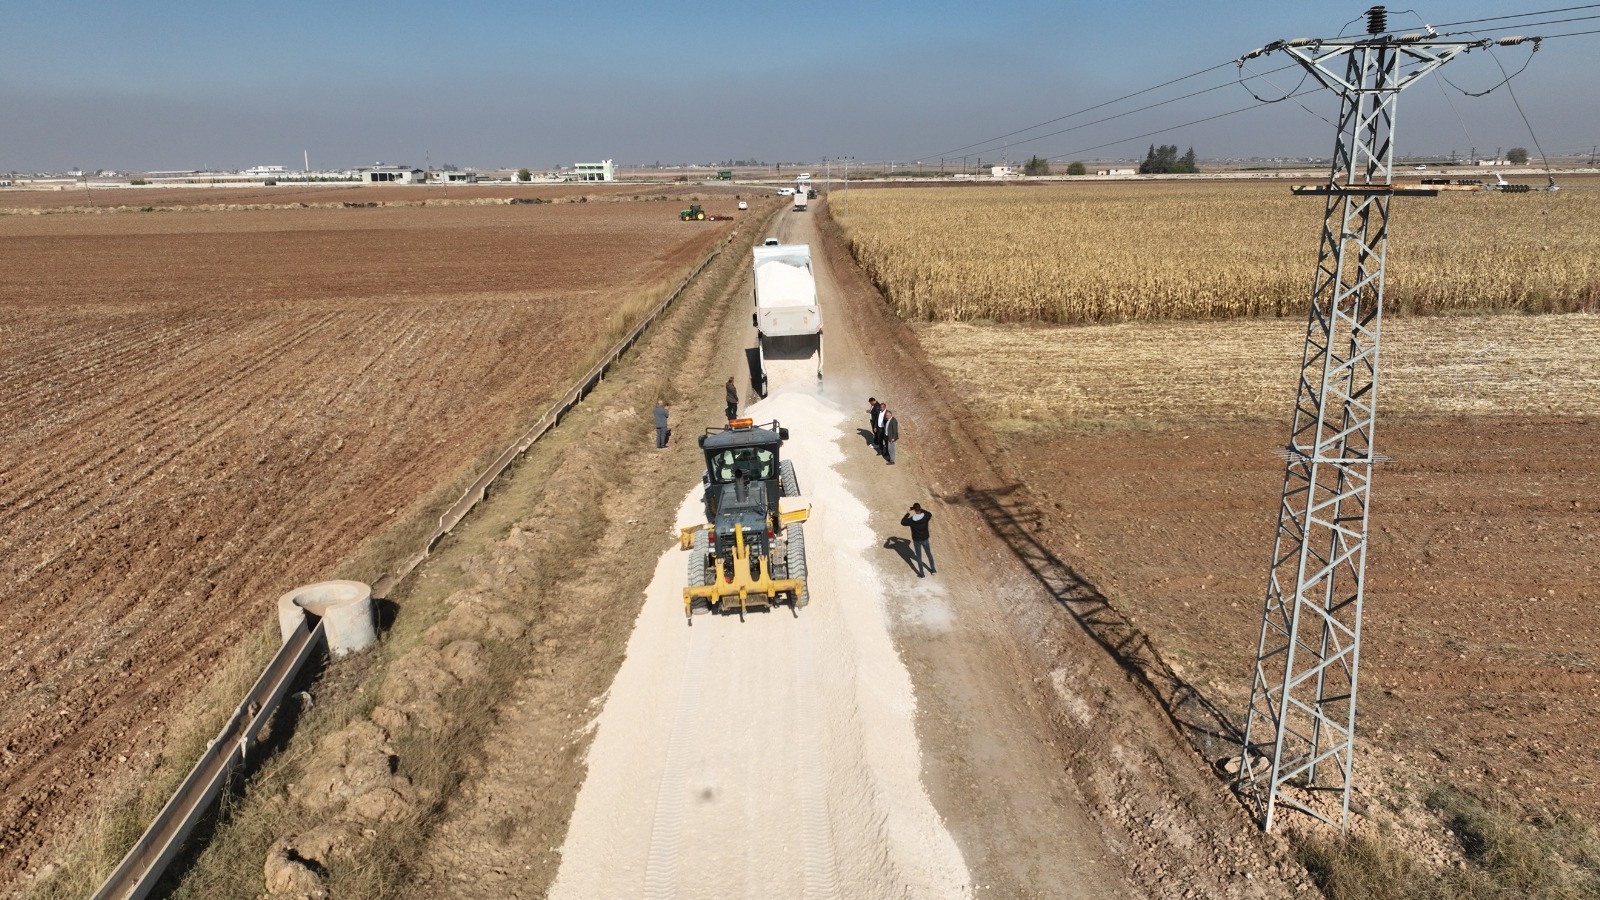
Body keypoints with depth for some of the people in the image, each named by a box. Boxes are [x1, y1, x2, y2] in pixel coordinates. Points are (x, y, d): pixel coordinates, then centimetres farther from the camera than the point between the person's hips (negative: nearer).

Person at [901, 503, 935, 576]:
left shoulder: (912, 519, -26)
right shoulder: (926, 516, -19)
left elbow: (902, 522, -10)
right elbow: (930, 514, 7)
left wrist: (907, 513, -5)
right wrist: (922, 510, 8)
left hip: (917, 540, -3)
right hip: (925, 539, 3)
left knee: (919, 557, 15)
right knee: (929, 554, 24)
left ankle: (921, 573, 27)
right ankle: (933, 569, 40)